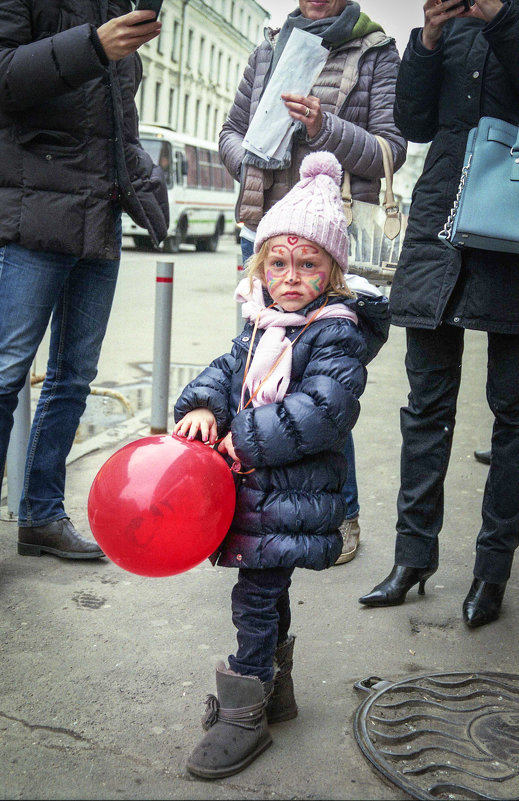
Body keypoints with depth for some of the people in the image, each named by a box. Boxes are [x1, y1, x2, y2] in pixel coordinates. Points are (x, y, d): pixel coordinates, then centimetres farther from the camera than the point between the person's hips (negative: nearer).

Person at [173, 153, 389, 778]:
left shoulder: (336, 333, -16)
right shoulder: (263, 326, 9)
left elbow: (323, 408, -26)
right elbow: (228, 370, 9)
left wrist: (249, 440, -24)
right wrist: (203, 406, -13)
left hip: (296, 492, -8)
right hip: (256, 485, 8)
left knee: (255, 596, -3)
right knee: (268, 590, 21)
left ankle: (245, 717, 13)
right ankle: (273, 688, 40)